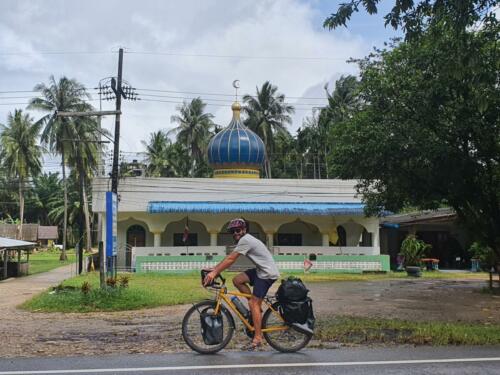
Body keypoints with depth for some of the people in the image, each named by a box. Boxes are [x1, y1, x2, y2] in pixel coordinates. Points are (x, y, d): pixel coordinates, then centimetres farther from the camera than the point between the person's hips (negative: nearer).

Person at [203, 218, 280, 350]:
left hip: (267, 273, -9)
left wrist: (214, 272, -23)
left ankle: (257, 338, -4)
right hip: (261, 270, 9)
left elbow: (230, 259, -22)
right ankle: (256, 308, 9)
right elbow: (229, 258, 12)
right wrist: (214, 269, 5)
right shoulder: (246, 240, 14)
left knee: (254, 304, -10)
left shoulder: (245, 240, -16)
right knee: (237, 280, 1)